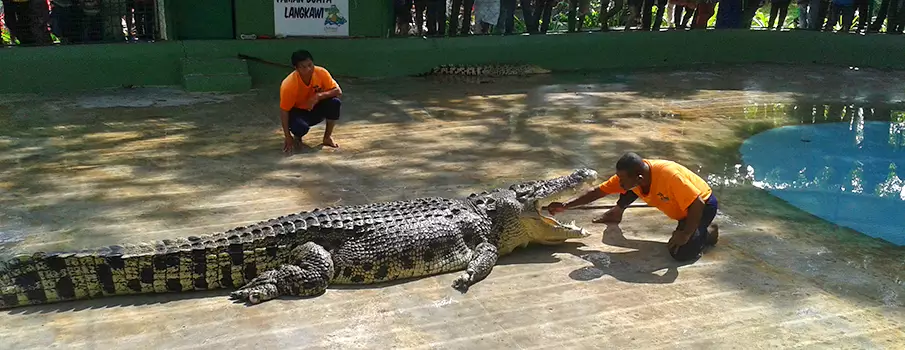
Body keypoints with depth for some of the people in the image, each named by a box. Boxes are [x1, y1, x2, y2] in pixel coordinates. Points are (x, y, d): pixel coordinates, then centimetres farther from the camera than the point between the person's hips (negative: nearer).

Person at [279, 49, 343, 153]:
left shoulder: (321, 72, -22)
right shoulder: (289, 85, -29)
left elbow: (338, 92, -19)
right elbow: (284, 111, -21)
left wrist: (319, 96, -36)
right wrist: (288, 136, -22)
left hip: (316, 109, 3)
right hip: (298, 111, -3)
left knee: (335, 103, -27)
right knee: (301, 127, -37)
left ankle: (327, 137, -5)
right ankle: (297, 137, 4)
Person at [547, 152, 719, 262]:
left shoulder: (669, 176, -41)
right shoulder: (630, 176, -20)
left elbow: (698, 205, -36)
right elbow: (597, 192, -15)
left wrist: (686, 234, -32)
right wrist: (566, 206, -22)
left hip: (703, 203, -6)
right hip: (678, 205, 7)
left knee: (680, 252, -26)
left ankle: (708, 232, 3)